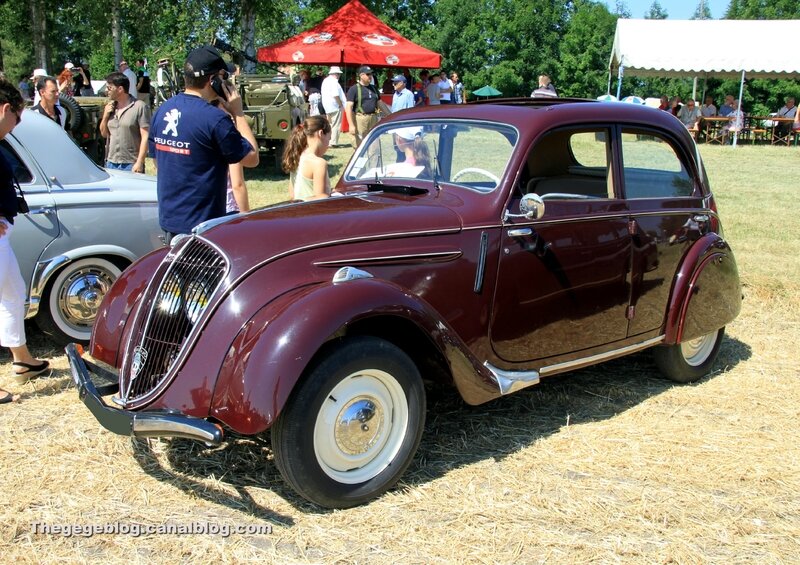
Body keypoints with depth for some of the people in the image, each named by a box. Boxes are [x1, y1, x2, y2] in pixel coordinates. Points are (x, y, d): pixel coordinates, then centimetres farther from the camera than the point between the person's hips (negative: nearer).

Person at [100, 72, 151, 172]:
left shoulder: (140, 107, -8)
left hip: (131, 165, -6)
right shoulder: (110, 107, 13)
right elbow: (104, 134, 20)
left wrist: (139, 162, -17)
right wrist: (105, 116, 2)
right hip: (111, 163, 6)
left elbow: (145, 137, -12)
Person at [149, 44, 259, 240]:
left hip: (168, 219, 8)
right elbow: (252, 158, -10)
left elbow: (158, 163, 14)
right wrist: (238, 113, -5)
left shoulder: (162, 111, 4)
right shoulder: (214, 118, -19)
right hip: (203, 224, -7)